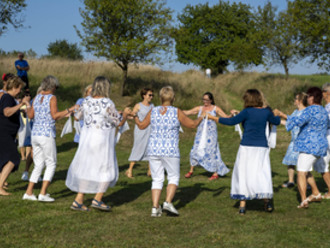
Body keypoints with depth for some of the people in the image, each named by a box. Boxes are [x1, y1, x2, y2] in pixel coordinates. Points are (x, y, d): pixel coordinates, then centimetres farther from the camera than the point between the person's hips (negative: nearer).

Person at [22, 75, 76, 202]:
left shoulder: (37, 97, 10)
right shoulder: (52, 98, -7)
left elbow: (31, 115, 14)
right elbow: (55, 115, -18)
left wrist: (27, 109, 34)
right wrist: (69, 110, -13)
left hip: (35, 134, 7)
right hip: (47, 135, -7)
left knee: (38, 165, 15)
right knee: (51, 164, 4)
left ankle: (29, 192, 13)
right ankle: (43, 193, -3)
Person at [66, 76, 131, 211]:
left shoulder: (87, 101, 0)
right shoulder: (107, 104, -17)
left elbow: (78, 116, 15)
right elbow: (119, 122, -7)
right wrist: (125, 113, 12)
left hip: (86, 139, 6)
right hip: (101, 141, -6)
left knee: (86, 169, 14)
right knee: (107, 170, 10)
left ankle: (78, 200, 14)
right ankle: (97, 199, 7)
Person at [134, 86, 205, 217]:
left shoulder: (153, 111, 2)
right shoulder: (177, 112, -7)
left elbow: (142, 126, 13)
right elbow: (192, 124, 1)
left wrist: (135, 117, 32)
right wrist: (201, 117, 21)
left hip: (153, 150, 3)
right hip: (170, 151, -3)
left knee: (157, 180, 10)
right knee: (174, 178, 11)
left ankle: (155, 208, 1)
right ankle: (168, 202, -7)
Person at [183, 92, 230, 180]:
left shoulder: (215, 108, 2)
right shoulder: (199, 108, 10)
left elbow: (226, 117, -1)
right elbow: (187, 113, 12)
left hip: (211, 133, -3)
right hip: (200, 133, 3)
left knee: (211, 152, -5)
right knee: (195, 151, 1)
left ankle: (216, 174, 6)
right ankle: (191, 171, 18)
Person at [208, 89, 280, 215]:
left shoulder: (247, 112, -7)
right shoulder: (266, 112, 5)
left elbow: (231, 121, -8)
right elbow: (276, 121, 21)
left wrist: (213, 118, 1)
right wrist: (277, 115, 44)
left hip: (247, 147, -3)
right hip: (262, 147, 3)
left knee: (243, 174, 3)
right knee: (262, 174, 6)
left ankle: (242, 205, 4)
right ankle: (267, 201, -3)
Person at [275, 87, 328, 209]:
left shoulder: (310, 110, -15)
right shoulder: (323, 111, 14)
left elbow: (299, 121, -28)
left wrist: (282, 115, -24)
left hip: (309, 146, -9)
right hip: (320, 145, 9)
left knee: (301, 173, -9)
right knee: (306, 171, 25)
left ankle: (304, 201, -15)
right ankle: (316, 194, 29)